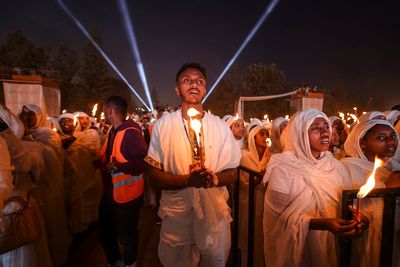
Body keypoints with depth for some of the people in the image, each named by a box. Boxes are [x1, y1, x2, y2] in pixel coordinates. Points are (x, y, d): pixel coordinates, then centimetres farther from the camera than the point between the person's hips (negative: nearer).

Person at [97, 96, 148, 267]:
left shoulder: (131, 133, -23)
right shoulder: (113, 131, 7)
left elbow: (146, 162, -30)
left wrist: (120, 167, -33)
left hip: (127, 196, -9)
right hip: (110, 193, 9)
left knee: (126, 236, 13)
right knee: (105, 232, 23)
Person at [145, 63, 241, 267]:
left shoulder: (220, 126, -3)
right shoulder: (162, 125, -6)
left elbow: (232, 174, 1)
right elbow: (154, 176, -7)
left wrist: (214, 178, -21)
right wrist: (187, 180, -24)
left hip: (215, 219, 1)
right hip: (176, 219, -1)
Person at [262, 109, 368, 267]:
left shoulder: (335, 165, -2)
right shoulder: (283, 168, -19)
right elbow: (280, 217, -20)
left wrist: (357, 217, -17)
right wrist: (321, 224, -29)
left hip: (331, 246, 5)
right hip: (296, 249, -5)